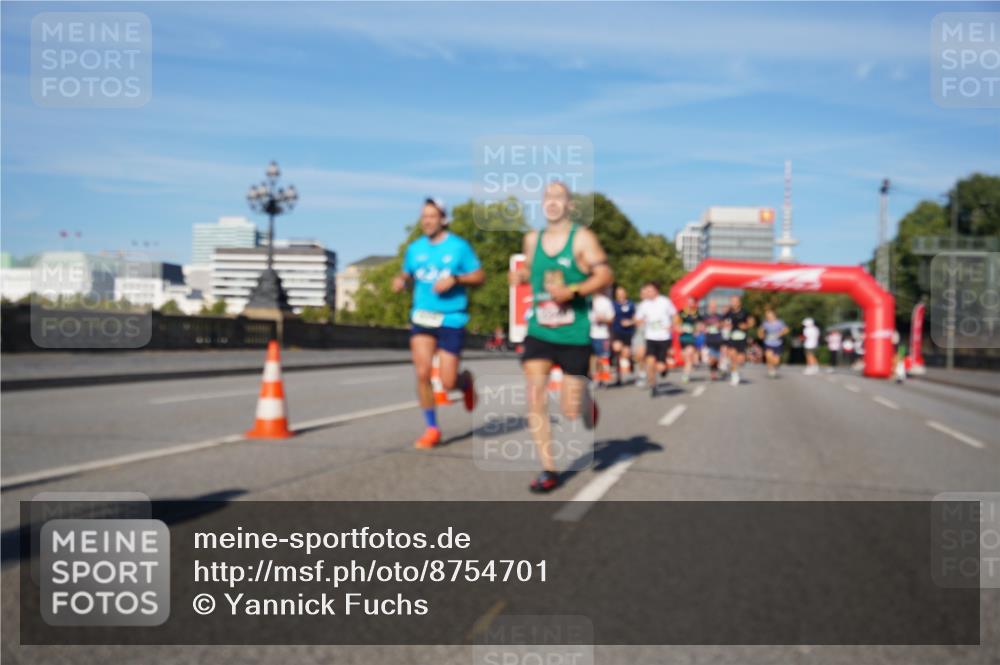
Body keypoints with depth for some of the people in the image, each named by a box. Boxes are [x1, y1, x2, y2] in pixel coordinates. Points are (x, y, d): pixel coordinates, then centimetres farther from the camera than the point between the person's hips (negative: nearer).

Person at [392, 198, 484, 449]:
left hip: (451, 320, -3)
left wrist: (454, 279, -17)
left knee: (448, 382, -4)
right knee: (422, 373, -9)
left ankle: (467, 380, 34)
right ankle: (431, 428, 8)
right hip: (422, 318, 3)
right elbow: (407, 275, 19)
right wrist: (400, 281, -5)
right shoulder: (415, 248, 7)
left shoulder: (459, 246, -3)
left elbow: (479, 276, 0)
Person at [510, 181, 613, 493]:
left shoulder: (582, 238, -6)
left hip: (574, 335, -3)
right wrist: (520, 275, 2)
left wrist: (573, 292, -25)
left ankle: (587, 401, 39)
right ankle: (548, 469, -2)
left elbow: (605, 275, -11)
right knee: (535, 395, -12)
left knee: (570, 410, 0)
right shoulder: (532, 239, 8)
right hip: (538, 331, 4)